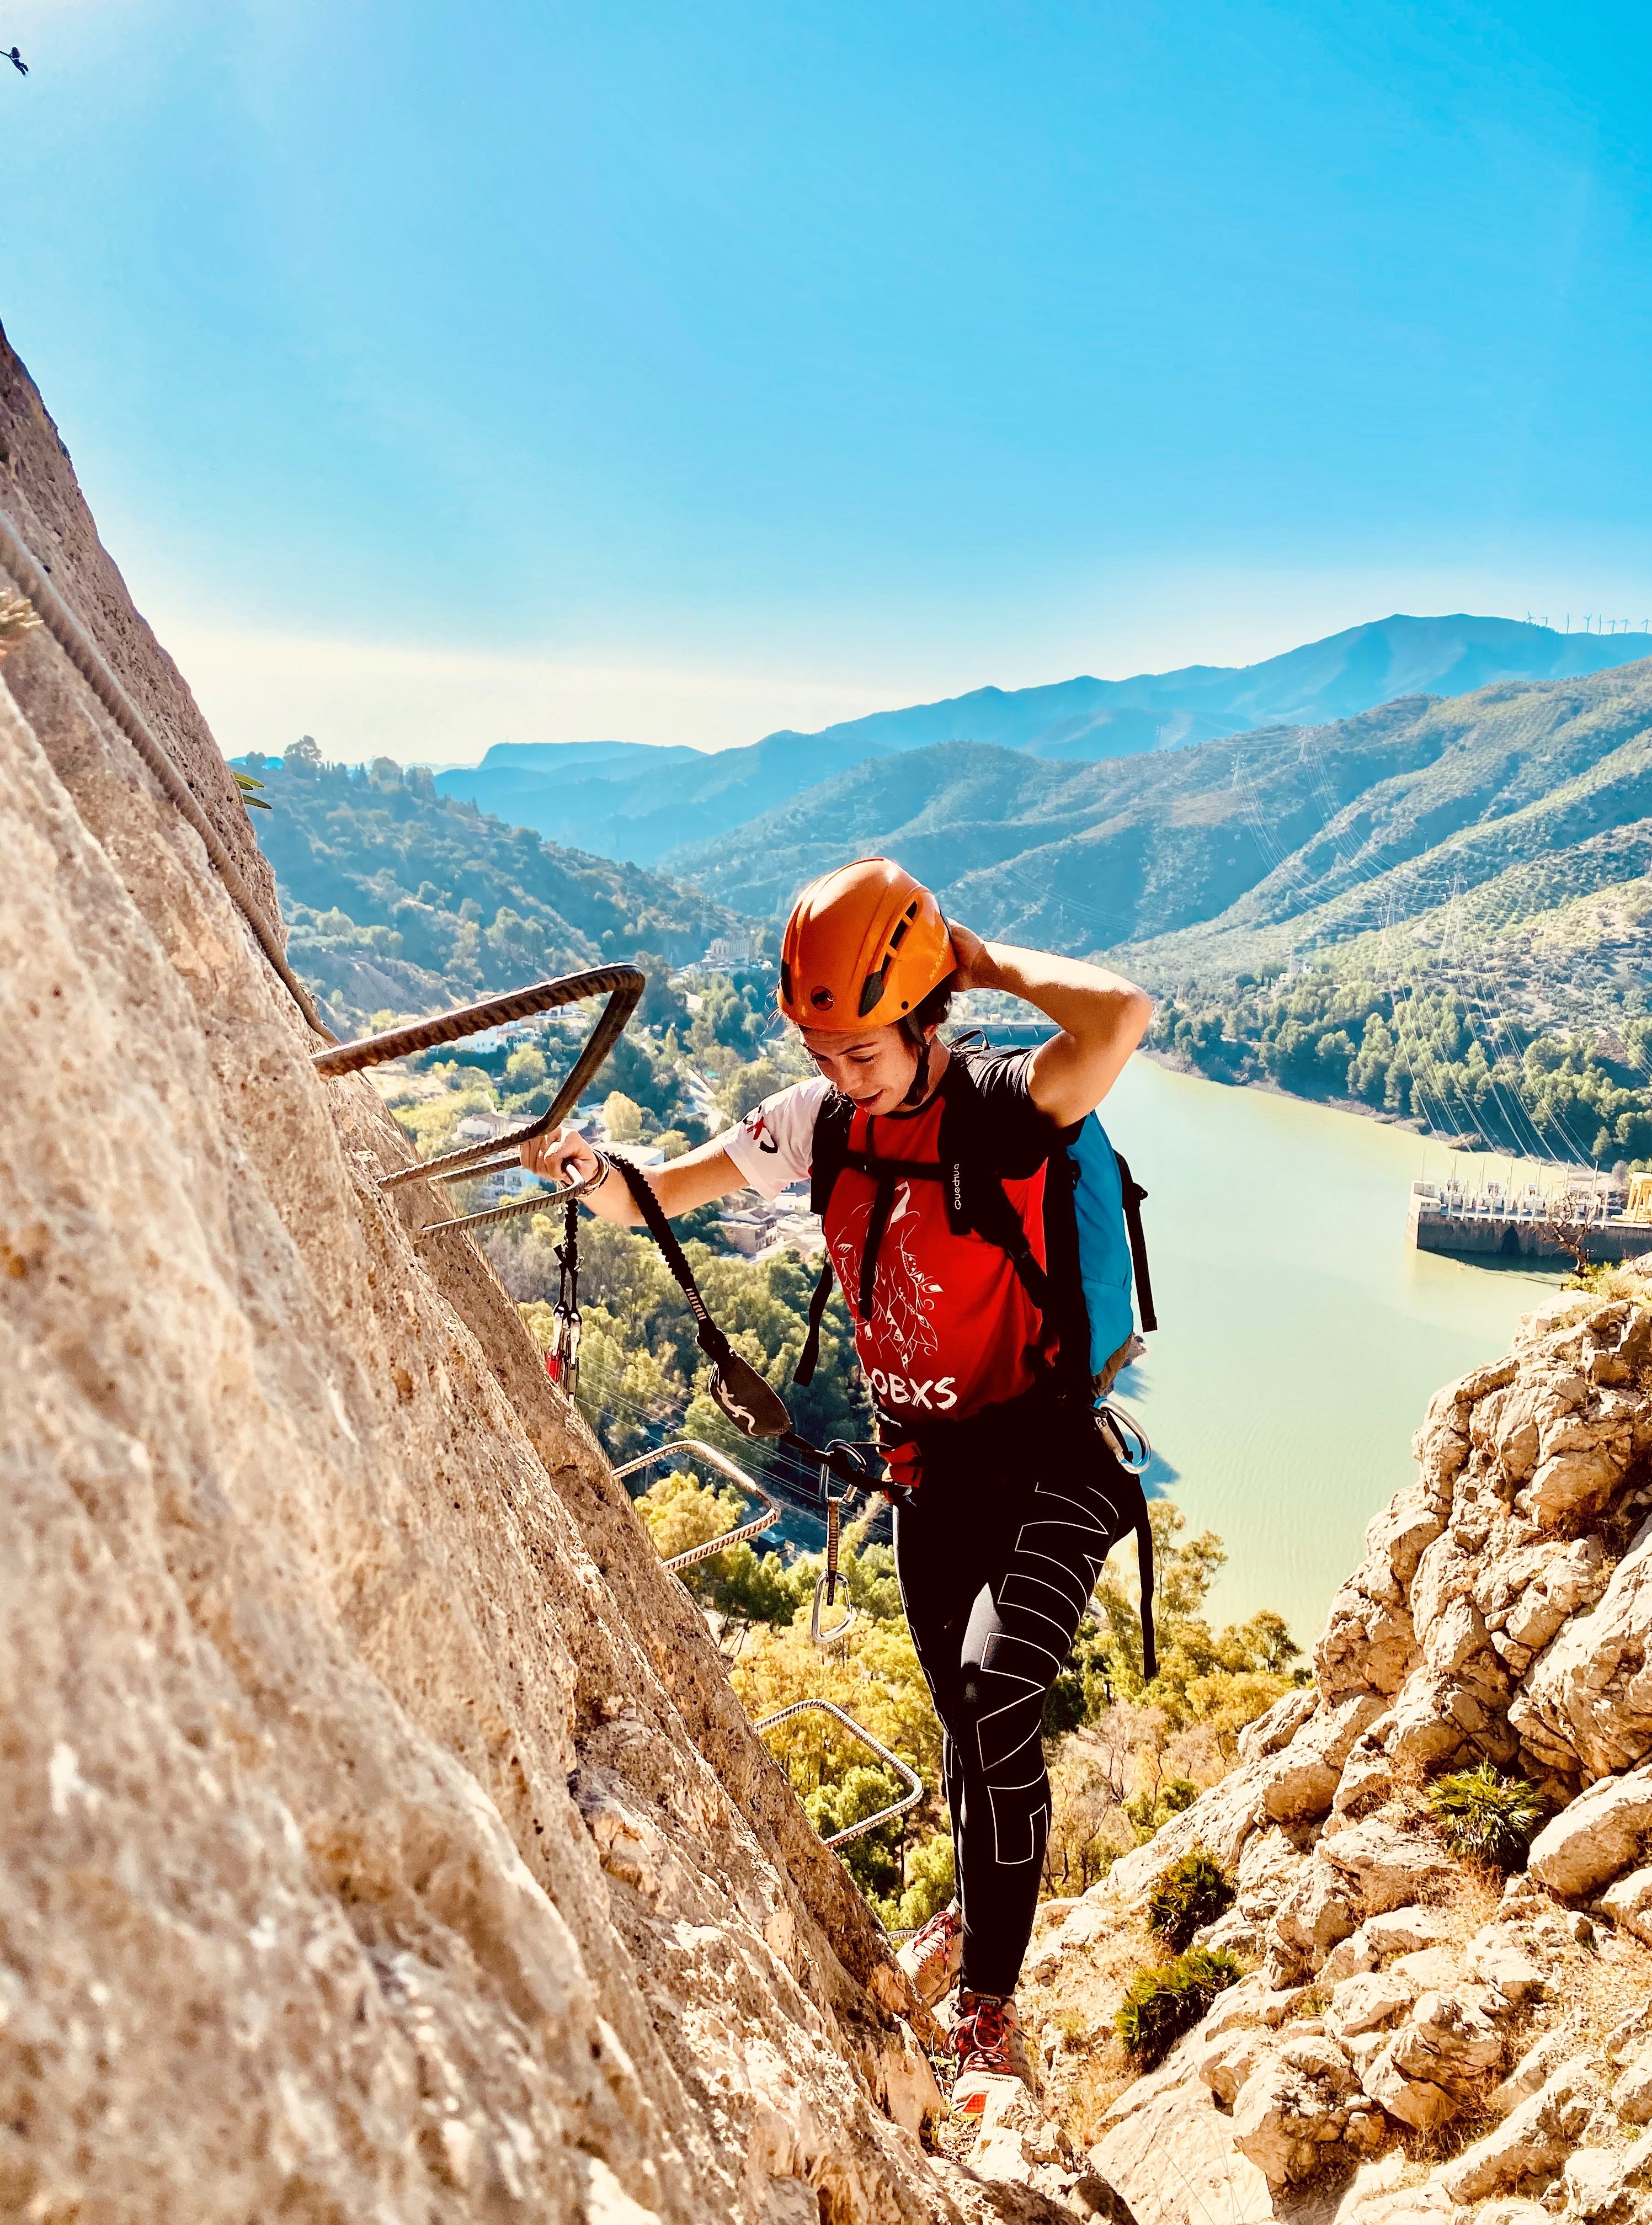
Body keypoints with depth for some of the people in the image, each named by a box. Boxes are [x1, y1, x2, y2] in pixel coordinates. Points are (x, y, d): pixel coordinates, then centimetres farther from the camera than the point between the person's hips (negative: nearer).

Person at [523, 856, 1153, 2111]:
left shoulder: (1003, 1107, -21)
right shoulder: (820, 1122, -3)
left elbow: (1124, 1015, -42)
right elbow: (658, 1194, 2)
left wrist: (989, 960, -27)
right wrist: (590, 1170, -20)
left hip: (1050, 1456, -6)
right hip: (929, 1466, 6)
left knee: (998, 1689, -25)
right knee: (965, 1711, 21)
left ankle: (990, 2004, -7)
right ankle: (983, 1906, 48)